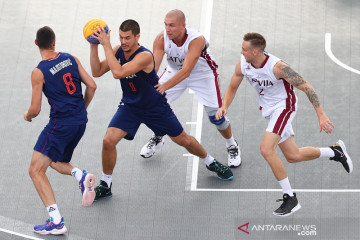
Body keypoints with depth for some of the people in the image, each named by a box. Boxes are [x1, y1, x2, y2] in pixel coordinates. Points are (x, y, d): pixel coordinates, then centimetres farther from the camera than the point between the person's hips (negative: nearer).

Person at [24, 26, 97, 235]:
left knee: (36, 170, -2)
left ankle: (57, 222, -13)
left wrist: (28, 116, 14)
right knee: (55, 161, 29)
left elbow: (35, 110, -10)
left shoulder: (39, 72, -12)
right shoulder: (71, 59, 3)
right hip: (81, 122, 7)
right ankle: (82, 176, -1)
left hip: (61, 124, -7)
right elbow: (92, 86, 5)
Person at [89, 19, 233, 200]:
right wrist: (94, 46, -20)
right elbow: (97, 72, -8)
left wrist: (106, 45, -40)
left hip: (155, 107, -4)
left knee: (183, 140, 10)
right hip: (130, 106, 4)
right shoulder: (118, 51, -9)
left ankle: (211, 162, 39)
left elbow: (118, 73, -41)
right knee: (108, 141, -15)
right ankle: (105, 185, 5)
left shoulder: (144, 56, -30)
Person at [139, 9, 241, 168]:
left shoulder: (196, 40, -38)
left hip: (202, 74, -4)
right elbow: (153, 66, -30)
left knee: (215, 115, -6)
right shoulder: (161, 39, -26)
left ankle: (232, 146, 21)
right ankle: (157, 139, 27)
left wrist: (165, 86, -55)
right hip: (174, 71, 4)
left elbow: (186, 71, -45)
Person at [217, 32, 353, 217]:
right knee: (293, 156, 13)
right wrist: (224, 106, -15)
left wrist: (321, 116, -28)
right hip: (268, 109, 7)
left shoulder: (277, 67, -29)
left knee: (266, 149, -24)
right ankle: (334, 151, 38)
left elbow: (306, 87, -24)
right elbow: (232, 88, 6)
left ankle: (290, 198, -12)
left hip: (283, 106, -7)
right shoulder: (242, 65, -12)